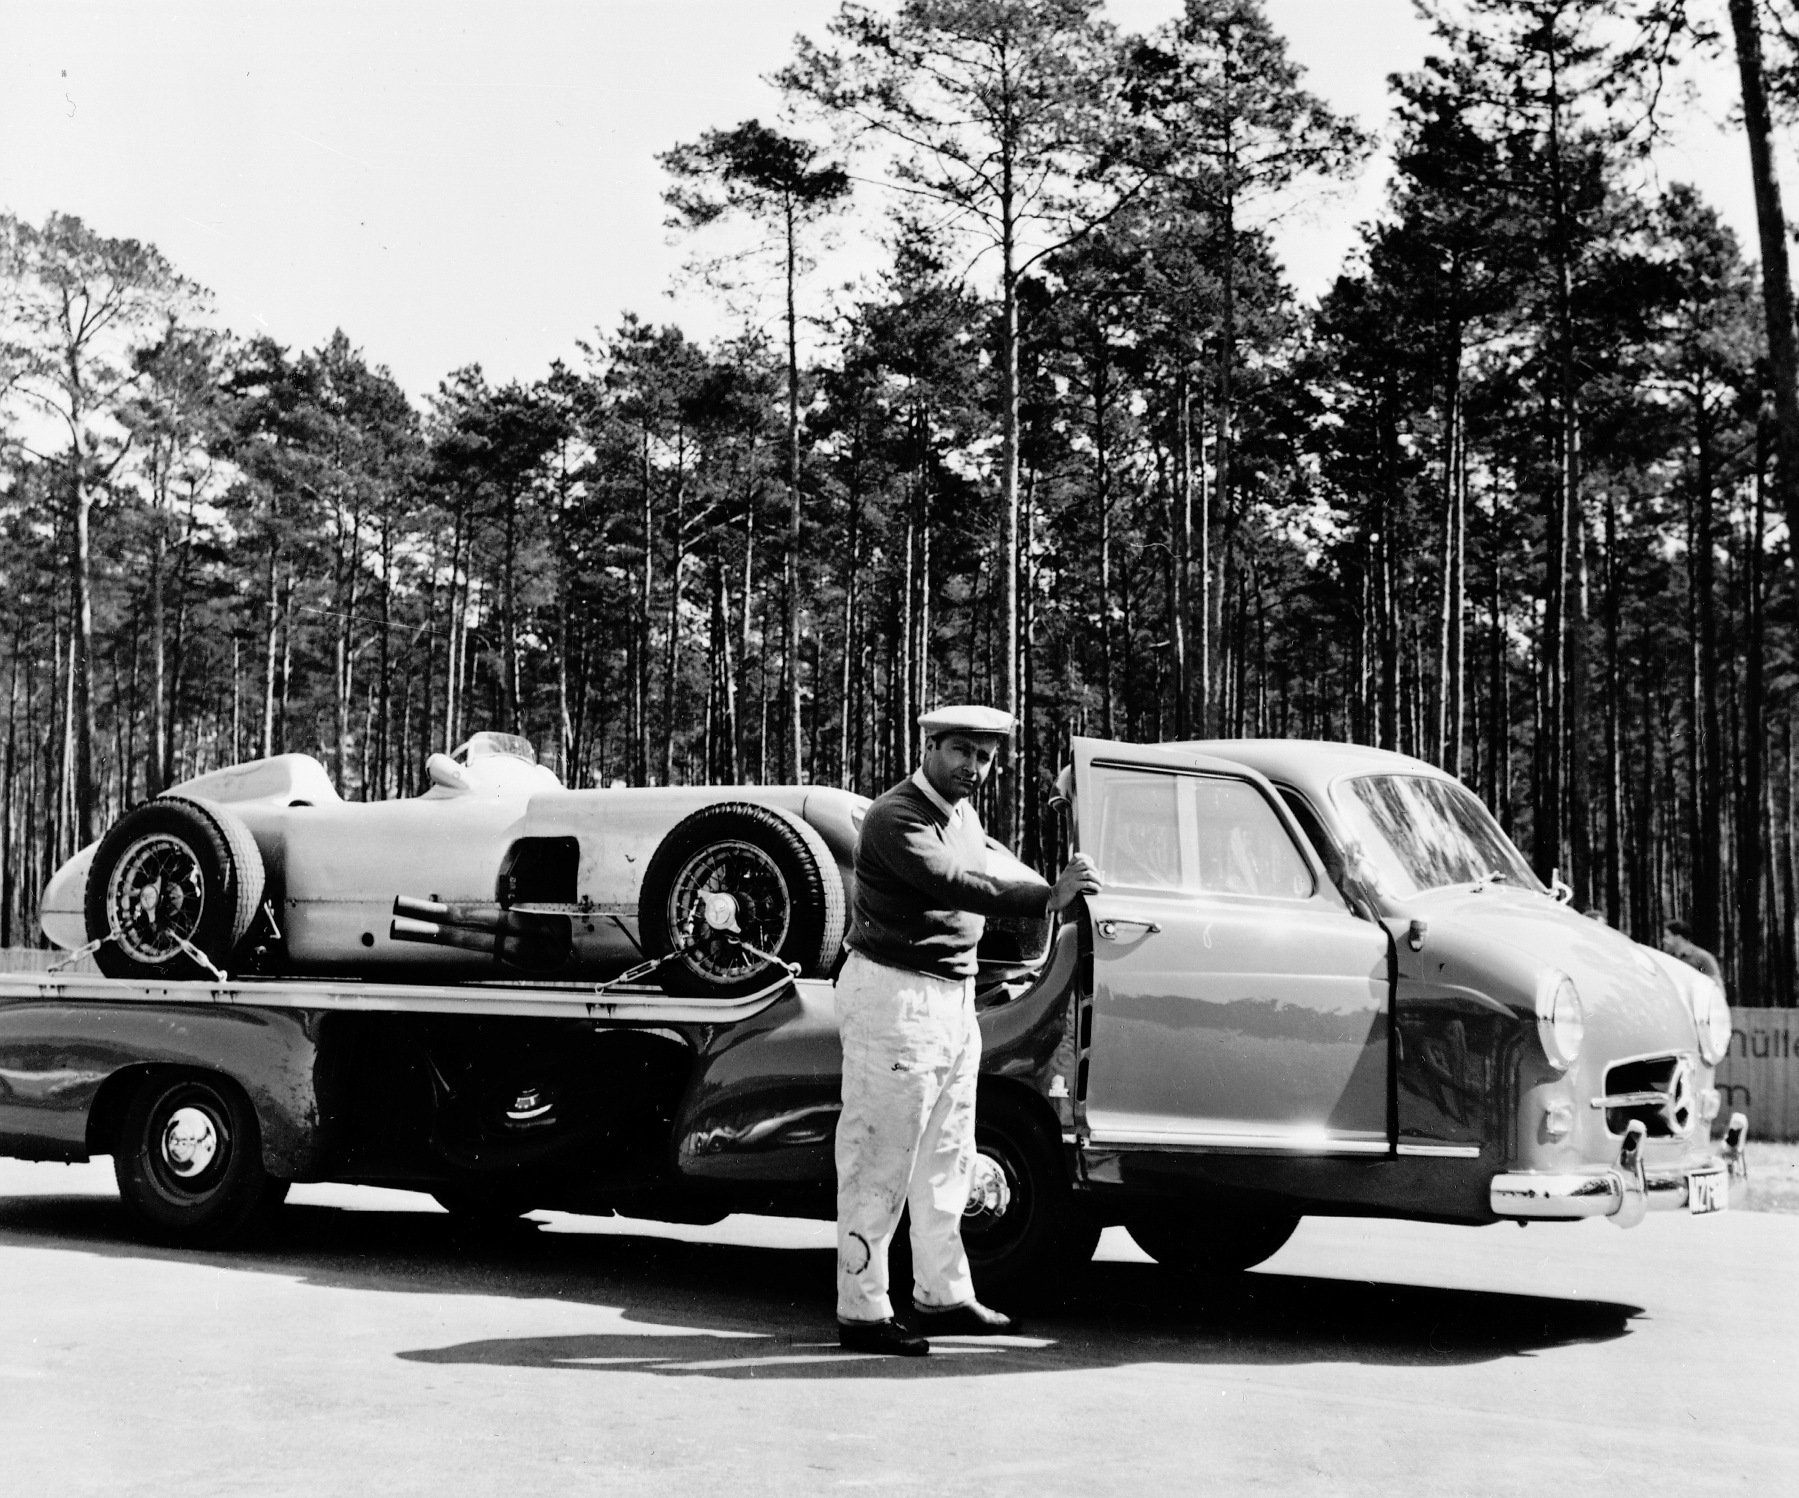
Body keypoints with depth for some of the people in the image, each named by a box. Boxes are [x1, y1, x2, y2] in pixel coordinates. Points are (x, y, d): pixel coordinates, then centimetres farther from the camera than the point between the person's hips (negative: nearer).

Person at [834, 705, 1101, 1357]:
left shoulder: (964, 816, 13)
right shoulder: (894, 819, -19)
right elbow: (957, 887, -33)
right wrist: (1048, 897, -42)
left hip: (954, 1000, 10)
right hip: (894, 997, -10)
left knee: (945, 1160, 16)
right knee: (879, 1163, -5)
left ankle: (943, 1295, 27)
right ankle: (861, 1313, 2)